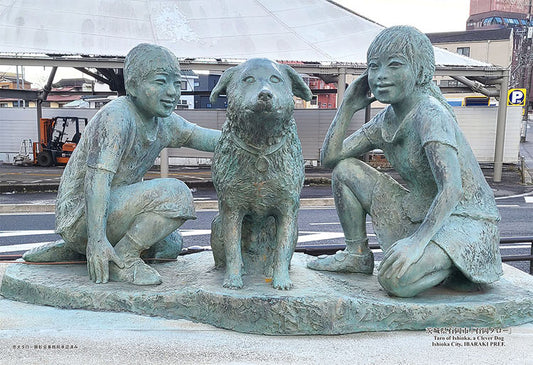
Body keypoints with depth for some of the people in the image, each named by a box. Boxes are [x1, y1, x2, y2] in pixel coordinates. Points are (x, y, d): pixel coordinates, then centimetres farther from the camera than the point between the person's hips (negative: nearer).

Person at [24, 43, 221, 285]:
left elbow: (200, 136, 13)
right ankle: (122, 260, -11)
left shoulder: (163, 123, 6)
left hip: (111, 209, 9)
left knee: (170, 245, 23)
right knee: (175, 193, -23)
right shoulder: (116, 116, -20)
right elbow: (97, 177, -28)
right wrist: (97, 239, -34)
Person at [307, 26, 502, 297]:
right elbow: (329, 157, 3)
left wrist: (418, 240, -42)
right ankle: (357, 255, 12)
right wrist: (348, 107, -1)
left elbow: (452, 189, -31)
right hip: (421, 214, 8)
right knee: (344, 169, 0)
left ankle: (452, 268, 0)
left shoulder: (430, 114, -22)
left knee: (395, 280, -34)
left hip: (464, 222, -8)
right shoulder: (385, 121, 3)